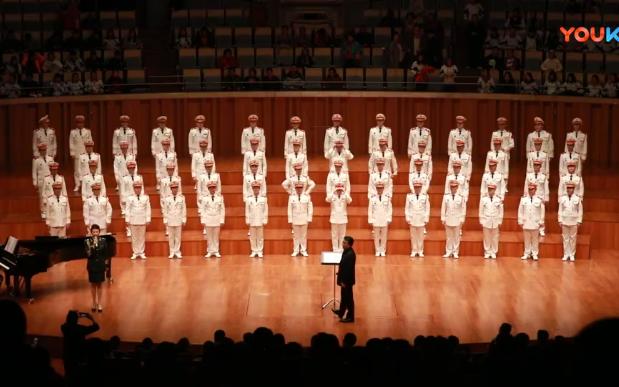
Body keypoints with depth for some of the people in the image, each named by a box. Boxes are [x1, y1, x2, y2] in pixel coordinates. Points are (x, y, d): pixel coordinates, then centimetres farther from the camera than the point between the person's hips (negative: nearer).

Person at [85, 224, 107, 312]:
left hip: (100, 265, 0)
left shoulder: (103, 241, -5)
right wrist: (92, 247, -29)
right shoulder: (87, 241, -8)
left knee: (99, 285, 6)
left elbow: (105, 254, -3)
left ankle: (99, 304, 13)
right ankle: (94, 303, 22)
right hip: (92, 265, 0)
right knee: (93, 284, 10)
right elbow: (88, 254, -17)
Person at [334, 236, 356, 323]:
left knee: (348, 298, 2)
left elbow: (349, 269, -26)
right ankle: (341, 312, 41)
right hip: (344, 278, 10)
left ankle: (350, 317, 13)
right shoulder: (346, 251, 4)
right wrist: (342, 279, 19)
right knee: (344, 296, 24)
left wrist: (344, 281, -22)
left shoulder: (350, 254, -27)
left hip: (347, 280, -10)